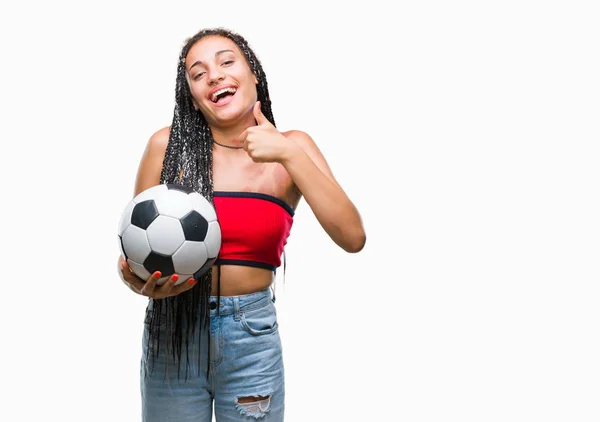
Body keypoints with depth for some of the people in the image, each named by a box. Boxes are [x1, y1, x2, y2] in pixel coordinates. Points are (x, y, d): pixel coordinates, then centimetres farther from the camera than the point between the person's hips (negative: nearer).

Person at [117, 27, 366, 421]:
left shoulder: (292, 147, -2)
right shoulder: (168, 145, -5)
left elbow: (352, 238, -14)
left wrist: (289, 154, -20)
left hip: (252, 334, 1)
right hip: (172, 330, 0)